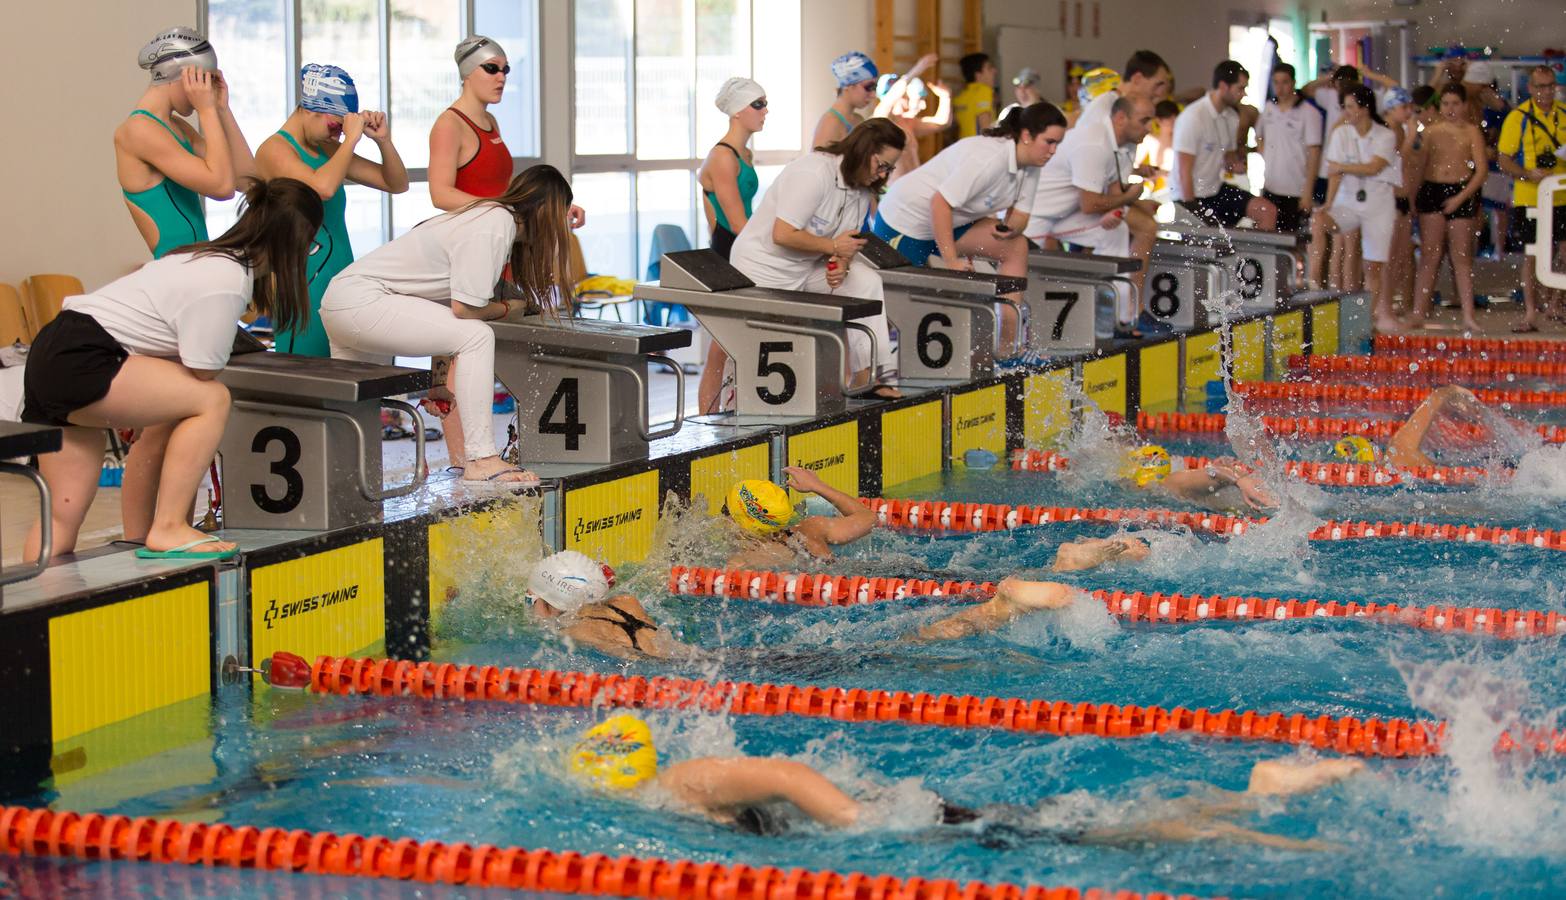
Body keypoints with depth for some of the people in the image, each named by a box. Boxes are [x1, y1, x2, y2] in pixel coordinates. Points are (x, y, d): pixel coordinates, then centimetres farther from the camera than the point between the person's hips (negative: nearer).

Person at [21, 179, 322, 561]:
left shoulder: (218, 258, 14)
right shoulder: (225, 284, -18)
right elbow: (200, 375, -12)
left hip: (50, 357, 11)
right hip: (78, 361, -11)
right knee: (212, 400, -13)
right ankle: (167, 530, -10)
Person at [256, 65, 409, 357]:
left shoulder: (327, 150, 15)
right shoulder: (275, 150, -8)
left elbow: (396, 184, 17)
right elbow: (322, 186, -27)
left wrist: (383, 141, 1)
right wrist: (351, 139, -16)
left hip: (340, 285, 8)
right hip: (304, 287, -8)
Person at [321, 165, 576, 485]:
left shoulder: (500, 217, 10)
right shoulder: (494, 226, -19)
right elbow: (464, 308, -19)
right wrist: (506, 308, -3)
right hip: (362, 300, -10)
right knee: (476, 336, -19)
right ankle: (481, 459, -20)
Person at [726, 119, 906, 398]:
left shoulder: (863, 188, 3)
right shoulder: (814, 173, -25)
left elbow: (848, 242, 9)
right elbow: (783, 235, -30)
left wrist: (841, 264, -15)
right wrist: (834, 247, -20)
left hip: (805, 269, 8)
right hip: (763, 269, -8)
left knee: (866, 281, -11)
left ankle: (866, 377, -14)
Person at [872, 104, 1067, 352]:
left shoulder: (1030, 168, -3)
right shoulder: (989, 157, -31)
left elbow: (1020, 214, 1)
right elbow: (940, 202, -32)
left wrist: (1010, 227, -24)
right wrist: (951, 261, -31)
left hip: (953, 220, 9)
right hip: (904, 218, -9)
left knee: (1016, 247, -5)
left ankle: (1006, 347, -8)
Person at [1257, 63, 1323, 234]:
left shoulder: (1308, 113, -9)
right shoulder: (1269, 108, 8)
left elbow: (1314, 154, -11)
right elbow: (1259, 136, 26)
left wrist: (1308, 192, -15)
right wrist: (1266, 158, 8)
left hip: (1296, 192, -5)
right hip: (1271, 189, 5)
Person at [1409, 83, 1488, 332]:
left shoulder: (1471, 132, 2)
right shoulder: (1432, 131, 9)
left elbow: (1481, 170, -3)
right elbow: (1420, 166, 12)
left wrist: (1461, 198, -12)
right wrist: (1413, 197, 3)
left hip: (1462, 192, -2)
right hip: (1432, 191, 2)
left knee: (1462, 257, 1)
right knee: (1430, 255, -1)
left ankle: (1468, 316, 3)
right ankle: (1419, 312, -1)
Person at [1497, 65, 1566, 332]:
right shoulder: (1518, 117, -2)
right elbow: (1503, 159, -3)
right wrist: (1529, 174, -19)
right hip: (1530, 198, -3)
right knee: (1533, 255, 0)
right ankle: (1531, 314, 6)